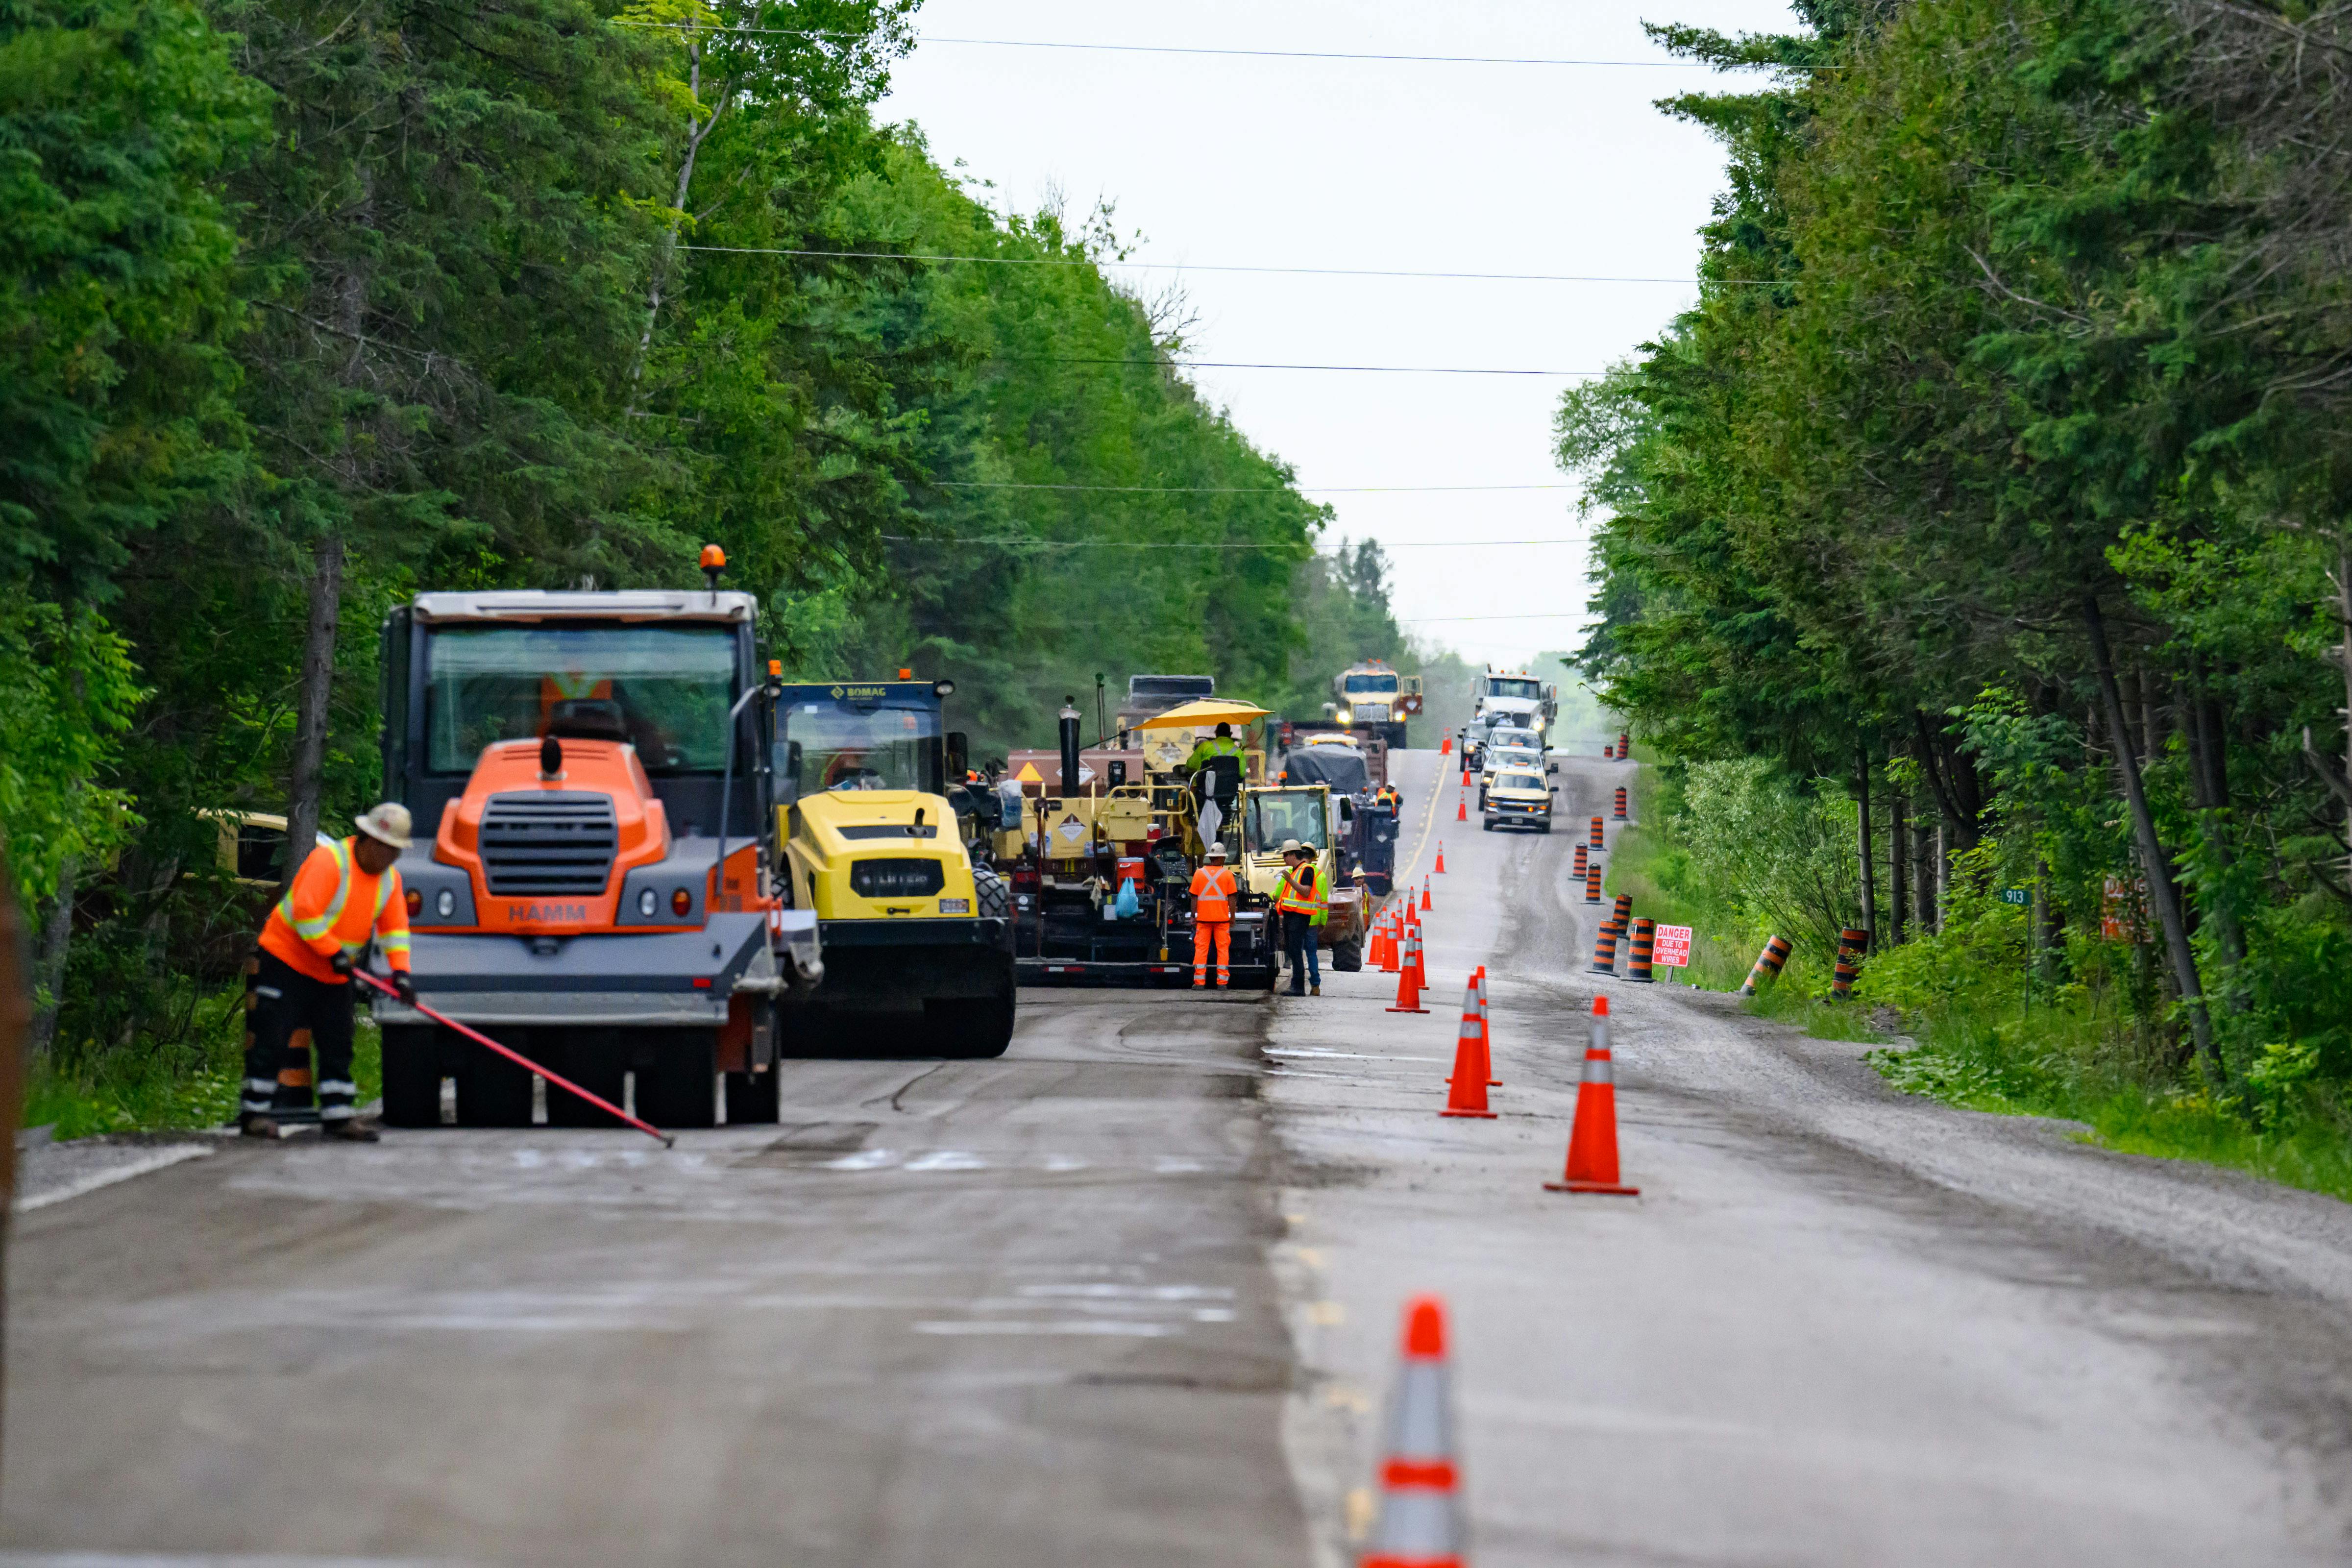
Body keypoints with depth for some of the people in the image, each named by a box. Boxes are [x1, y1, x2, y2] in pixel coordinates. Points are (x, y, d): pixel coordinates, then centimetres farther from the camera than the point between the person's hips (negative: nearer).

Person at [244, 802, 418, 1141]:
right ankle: (254, 1114, -5)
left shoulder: (389, 878, 3)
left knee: (337, 1043, 5)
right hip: (287, 960, -8)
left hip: (333, 975, 8)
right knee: (273, 1038, -8)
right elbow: (305, 912, -28)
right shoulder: (329, 862, -22)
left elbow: (395, 928, 5)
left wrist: (400, 970, -9)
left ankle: (337, 1115, 8)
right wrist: (333, 952, -25)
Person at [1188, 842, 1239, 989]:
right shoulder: (1227, 874, -2)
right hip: (1222, 917, -1)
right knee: (1223, 949, 4)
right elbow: (1232, 897, -2)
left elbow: (1194, 898, 2)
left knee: (1201, 949, 4)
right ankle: (1222, 981, 1)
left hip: (1203, 917, 1)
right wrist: (1233, 916, 5)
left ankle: (1199, 981, 0)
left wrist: (1193, 916, 7)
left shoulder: (1199, 873, 2)